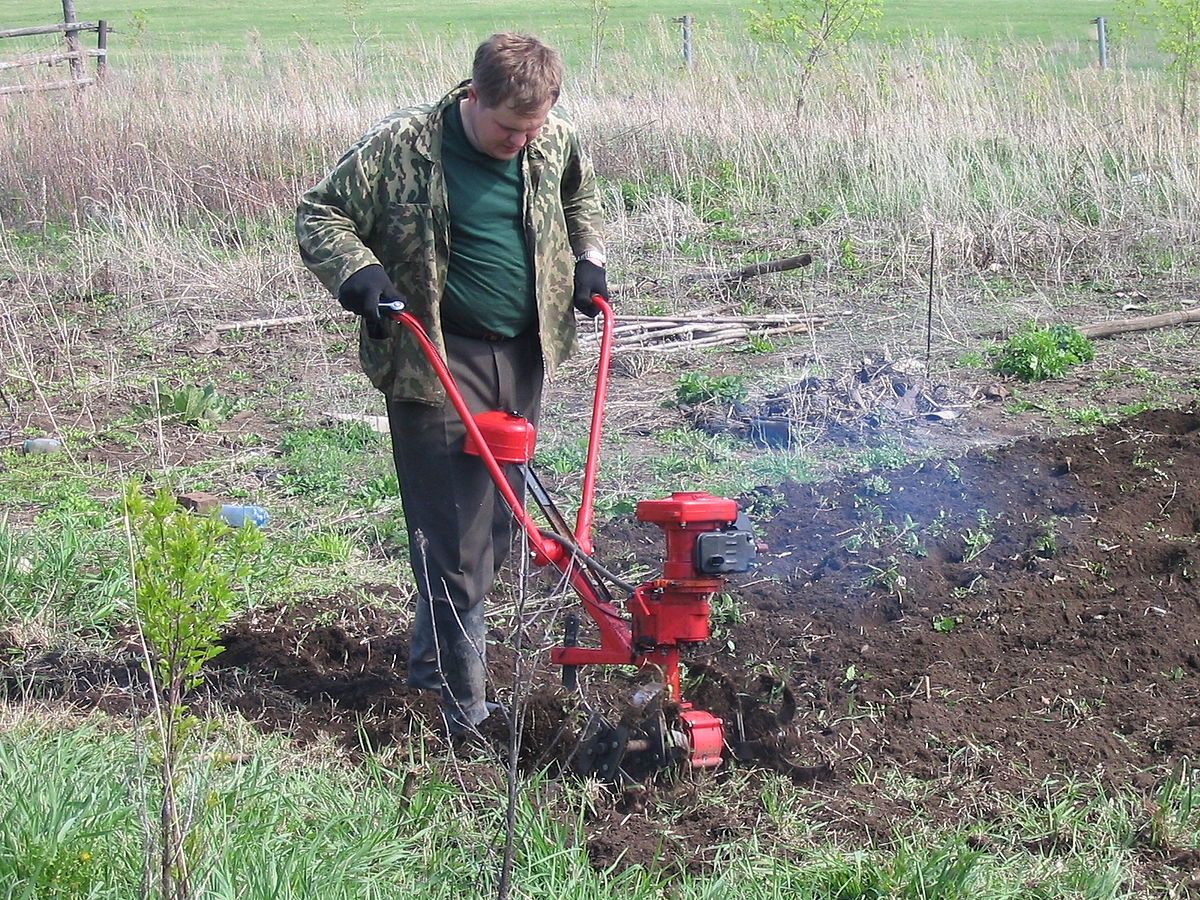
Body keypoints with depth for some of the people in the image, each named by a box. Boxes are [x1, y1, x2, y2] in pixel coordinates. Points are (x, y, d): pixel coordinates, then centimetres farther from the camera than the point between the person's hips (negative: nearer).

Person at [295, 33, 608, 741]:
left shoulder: (557, 142, 1)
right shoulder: (402, 147, -14)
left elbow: (580, 198, 24)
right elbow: (321, 214, -6)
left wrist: (589, 259, 10)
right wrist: (357, 272, -22)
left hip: (524, 356, 6)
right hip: (438, 360, -6)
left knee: (498, 521, 14)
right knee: (454, 536, -7)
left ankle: (434, 660, 32)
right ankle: (467, 707, -1)